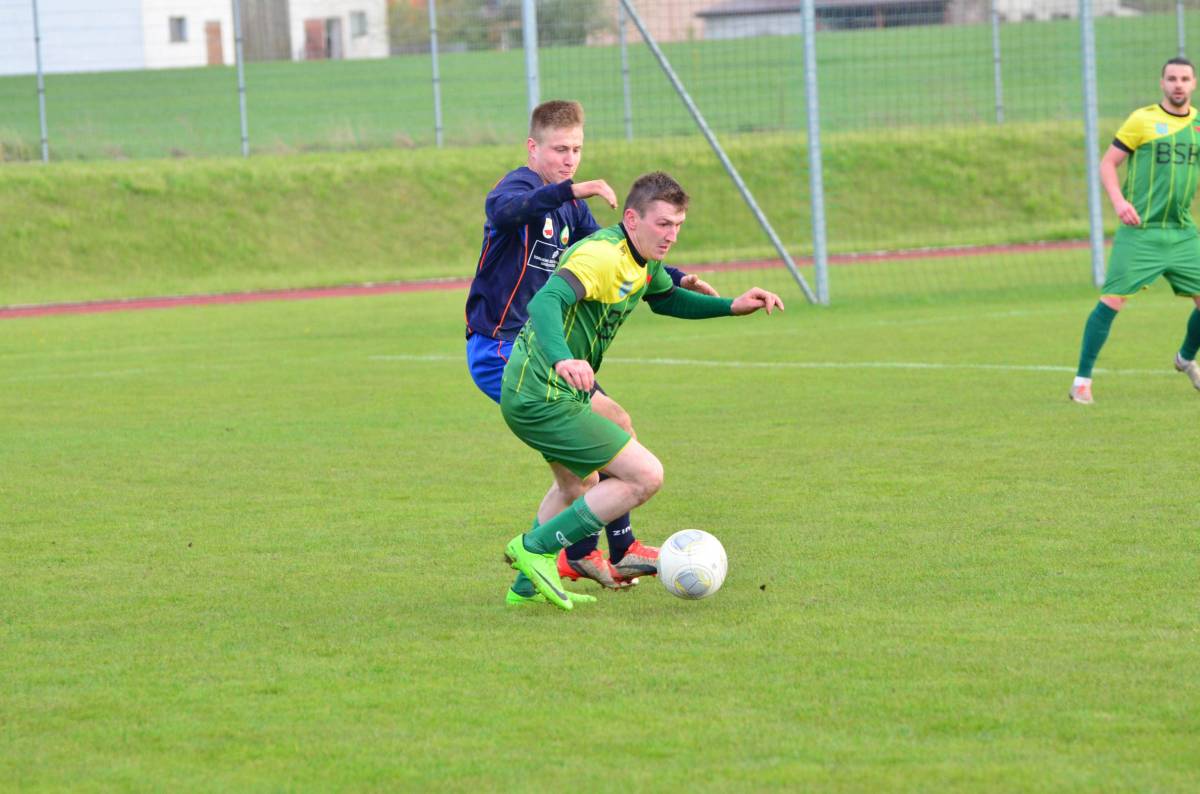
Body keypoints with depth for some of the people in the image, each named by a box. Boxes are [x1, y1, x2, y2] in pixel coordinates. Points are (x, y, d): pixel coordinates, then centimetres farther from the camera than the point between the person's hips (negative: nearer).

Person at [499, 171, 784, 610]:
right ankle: (536, 548, -4)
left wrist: (733, 306, 15)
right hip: (545, 401, -11)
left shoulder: (643, 260, 8)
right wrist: (562, 360, -58)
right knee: (645, 476, -12)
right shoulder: (602, 257, -24)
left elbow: (666, 298, 28)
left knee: (578, 484, 32)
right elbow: (545, 302, -39)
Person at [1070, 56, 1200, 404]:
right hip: (1140, 232, -4)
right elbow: (1107, 164, -2)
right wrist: (1118, 201, -18)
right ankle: (1081, 381, -3)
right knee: (1112, 300, -10)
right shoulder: (1143, 120, -4)